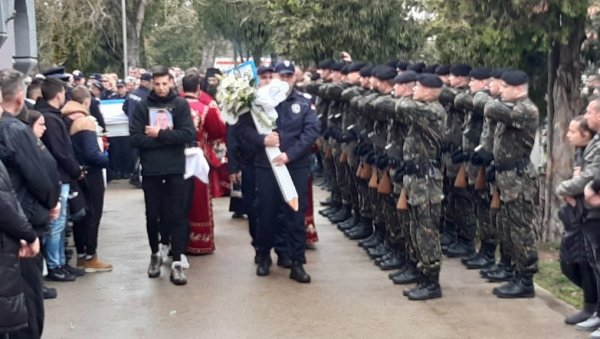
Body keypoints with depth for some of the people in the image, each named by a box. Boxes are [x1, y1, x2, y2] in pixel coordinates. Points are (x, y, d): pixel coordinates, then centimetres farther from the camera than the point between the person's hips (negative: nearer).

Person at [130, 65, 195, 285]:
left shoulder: (180, 105, 0)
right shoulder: (142, 106, 1)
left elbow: (188, 134, -11)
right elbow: (135, 138, -8)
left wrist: (159, 134, -13)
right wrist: (168, 140, -14)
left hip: (174, 169, -1)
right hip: (150, 169, 1)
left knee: (176, 215, 0)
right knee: (152, 216, 12)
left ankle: (177, 262, 5)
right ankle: (155, 255, 31)